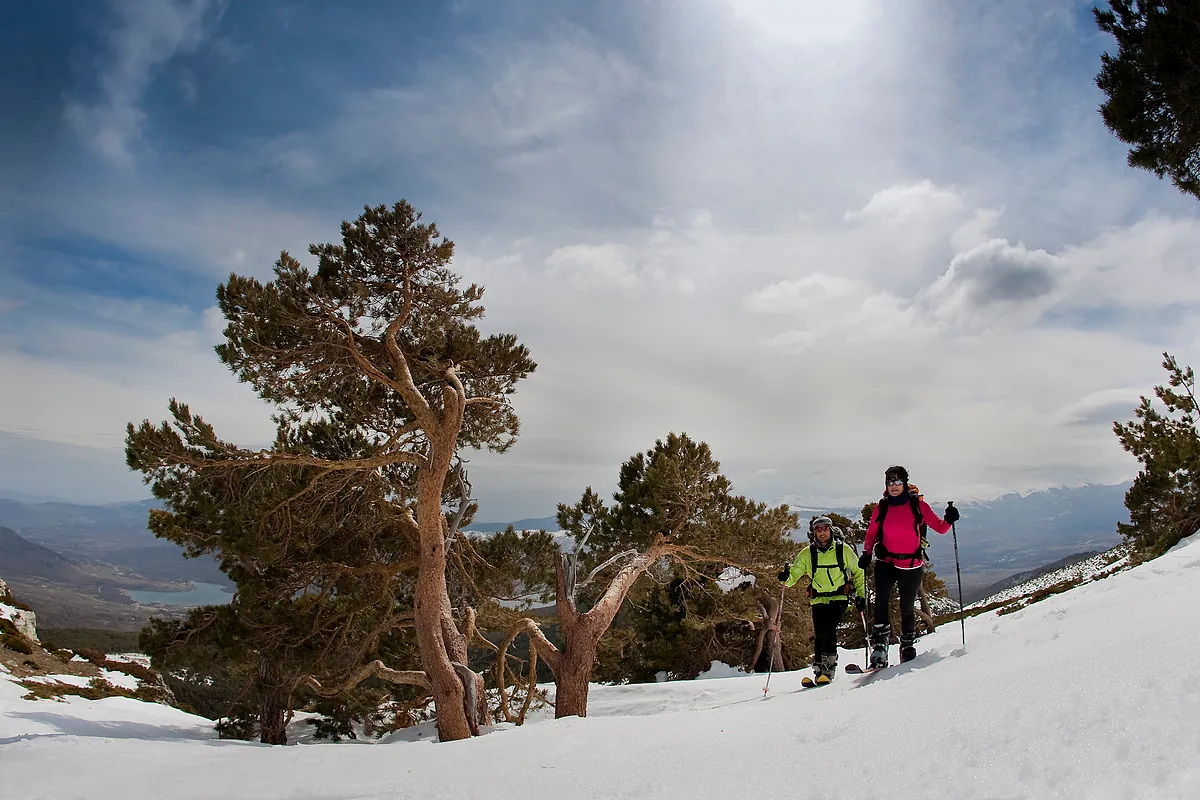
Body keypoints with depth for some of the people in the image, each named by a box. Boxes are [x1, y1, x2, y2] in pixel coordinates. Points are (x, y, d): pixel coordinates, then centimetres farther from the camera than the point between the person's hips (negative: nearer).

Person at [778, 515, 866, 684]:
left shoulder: (843, 550, 1)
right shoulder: (807, 554, 3)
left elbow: (858, 572, 13)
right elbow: (794, 574, 0)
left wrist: (861, 595, 9)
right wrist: (786, 578, -23)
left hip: (839, 598, -2)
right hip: (819, 600, 2)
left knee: (829, 627, -23)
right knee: (820, 634, -10)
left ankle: (829, 666, -13)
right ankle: (818, 669, 5)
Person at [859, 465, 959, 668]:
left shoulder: (917, 505, -3)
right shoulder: (881, 508, 2)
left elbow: (939, 528, -1)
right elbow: (871, 534, 9)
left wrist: (948, 521, -22)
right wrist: (866, 553, -6)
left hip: (912, 565, -1)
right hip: (886, 563, 1)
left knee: (907, 608, 7)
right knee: (881, 601, -21)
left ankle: (908, 649, 29)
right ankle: (879, 646, -19)